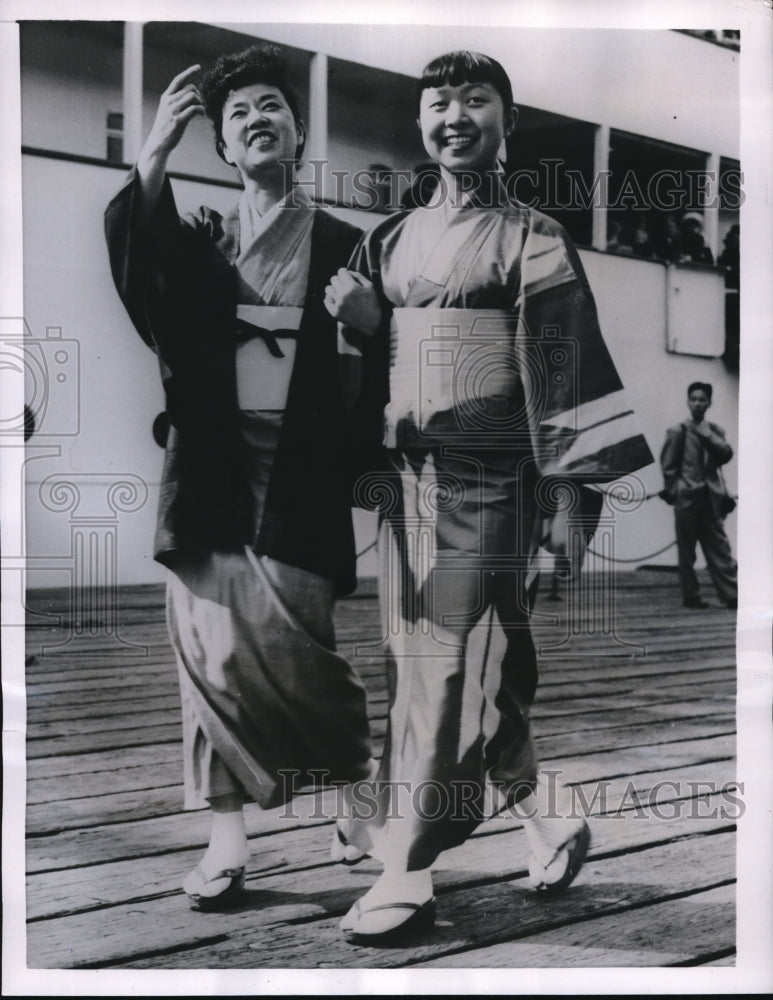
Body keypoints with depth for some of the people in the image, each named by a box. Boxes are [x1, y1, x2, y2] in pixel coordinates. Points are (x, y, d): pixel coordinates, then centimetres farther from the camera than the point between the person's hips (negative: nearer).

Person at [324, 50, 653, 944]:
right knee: (418, 660, 8)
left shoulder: (532, 240, -1)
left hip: (489, 479, -6)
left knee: (457, 664, -6)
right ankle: (547, 811, 27)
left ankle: (408, 872, 1)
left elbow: (564, 369, -6)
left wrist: (566, 493, -12)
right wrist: (353, 317, -3)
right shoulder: (390, 241, 15)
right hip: (407, 476, 6)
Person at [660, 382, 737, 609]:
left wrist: (707, 434, -10)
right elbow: (668, 465, 0)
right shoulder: (678, 432, 1)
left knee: (719, 547, 1)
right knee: (686, 551, 1)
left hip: (710, 497, 4)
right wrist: (672, 491, -4)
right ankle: (690, 596, 7)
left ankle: (731, 594, -1)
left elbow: (726, 455, -3)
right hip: (687, 497, -4)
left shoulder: (715, 432, 13)